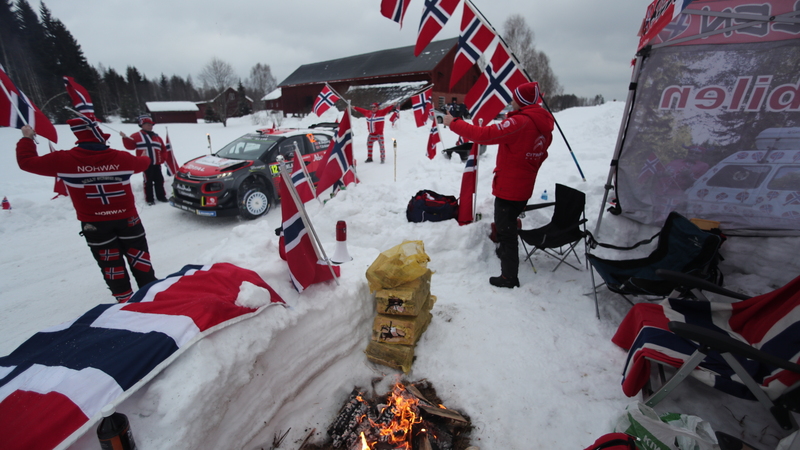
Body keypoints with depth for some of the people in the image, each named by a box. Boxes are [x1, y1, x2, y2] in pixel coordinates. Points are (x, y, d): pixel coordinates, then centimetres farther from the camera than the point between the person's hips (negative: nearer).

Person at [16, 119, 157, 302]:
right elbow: (143, 163, 13)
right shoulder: (122, 157, -9)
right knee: (138, 254, 11)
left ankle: (124, 297, 20)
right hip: (127, 218, 0)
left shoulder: (65, 160, -11)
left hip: (94, 224, 0)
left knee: (110, 262, 11)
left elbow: (27, 161, 3)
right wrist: (143, 157, 37)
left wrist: (27, 138, 20)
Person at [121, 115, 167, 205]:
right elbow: (130, 146, -5)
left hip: (156, 164, 4)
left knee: (159, 180, 10)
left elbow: (163, 149, 16)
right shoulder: (137, 136, 3)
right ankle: (149, 199, 8)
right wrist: (125, 138, -19)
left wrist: (162, 159, 5)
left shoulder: (156, 137, 15)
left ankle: (161, 196, 23)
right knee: (148, 182, 0)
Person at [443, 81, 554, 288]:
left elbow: (483, 135, -27)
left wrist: (453, 123, -17)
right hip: (524, 187, 9)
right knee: (508, 224, 28)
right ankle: (505, 252, 49)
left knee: (506, 230, 1)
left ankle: (509, 277, 10)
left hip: (508, 187, -9)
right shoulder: (543, 123, 6)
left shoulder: (519, 122, -21)